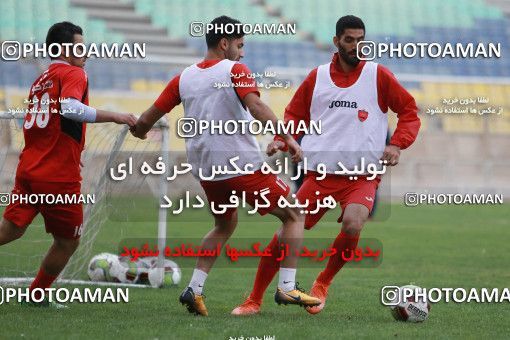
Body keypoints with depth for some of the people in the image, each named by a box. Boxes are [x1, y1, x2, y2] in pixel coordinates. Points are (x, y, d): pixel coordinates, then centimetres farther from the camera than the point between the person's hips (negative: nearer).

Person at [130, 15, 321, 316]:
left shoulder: (184, 78, 9)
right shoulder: (235, 71, -6)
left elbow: (148, 119, 10)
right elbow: (256, 106, -22)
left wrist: (139, 131, 32)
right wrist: (288, 137, -25)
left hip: (206, 170, 6)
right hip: (244, 165, -6)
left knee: (225, 225, 29)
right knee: (293, 216, 7)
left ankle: (195, 289, 14)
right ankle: (287, 287, -4)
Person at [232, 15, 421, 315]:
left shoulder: (378, 76, 1)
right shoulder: (317, 77, 8)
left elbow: (409, 111, 7)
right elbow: (295, 114, 19)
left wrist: (397, 144, -9)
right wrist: (281, 140, 1)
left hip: (363, 176, -2)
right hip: (320, 174, 2)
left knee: (352, 225, -29)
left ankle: (323, 283, -1)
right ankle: (255, 300, 12)